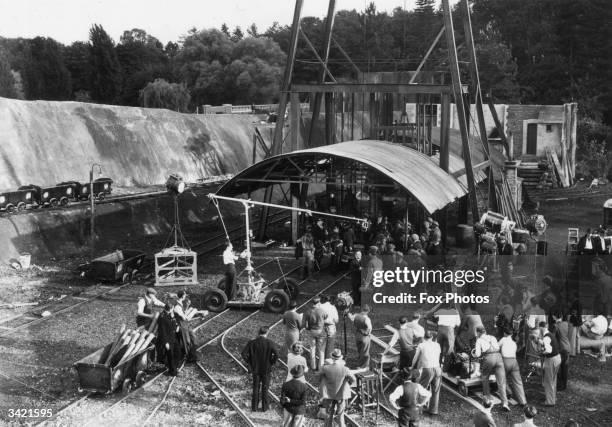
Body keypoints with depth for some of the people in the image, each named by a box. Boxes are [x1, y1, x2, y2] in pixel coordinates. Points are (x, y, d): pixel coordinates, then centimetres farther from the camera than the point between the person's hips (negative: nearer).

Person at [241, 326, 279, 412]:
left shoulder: (252, 343, -8)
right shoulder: (270, 343, -14)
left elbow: (243, 353, -12)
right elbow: (276, 355, -23)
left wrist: (249, 362, 0)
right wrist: (271, 362, -7)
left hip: (255, 369, 2)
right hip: (266, 369, -2)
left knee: (256, 388, 16)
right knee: (265, 388, 14)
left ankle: (254, 406, 23)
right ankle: (264, 406, 23)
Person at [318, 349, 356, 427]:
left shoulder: (325, 368, -20)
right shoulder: (345, 370, -22)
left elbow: (320, 377, -1)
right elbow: (353, 379, -7)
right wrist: (346, 385, 12)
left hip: (329, 395, 1)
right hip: (341, 395, -1)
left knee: (329, 415, 16)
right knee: (340, 415, 14)